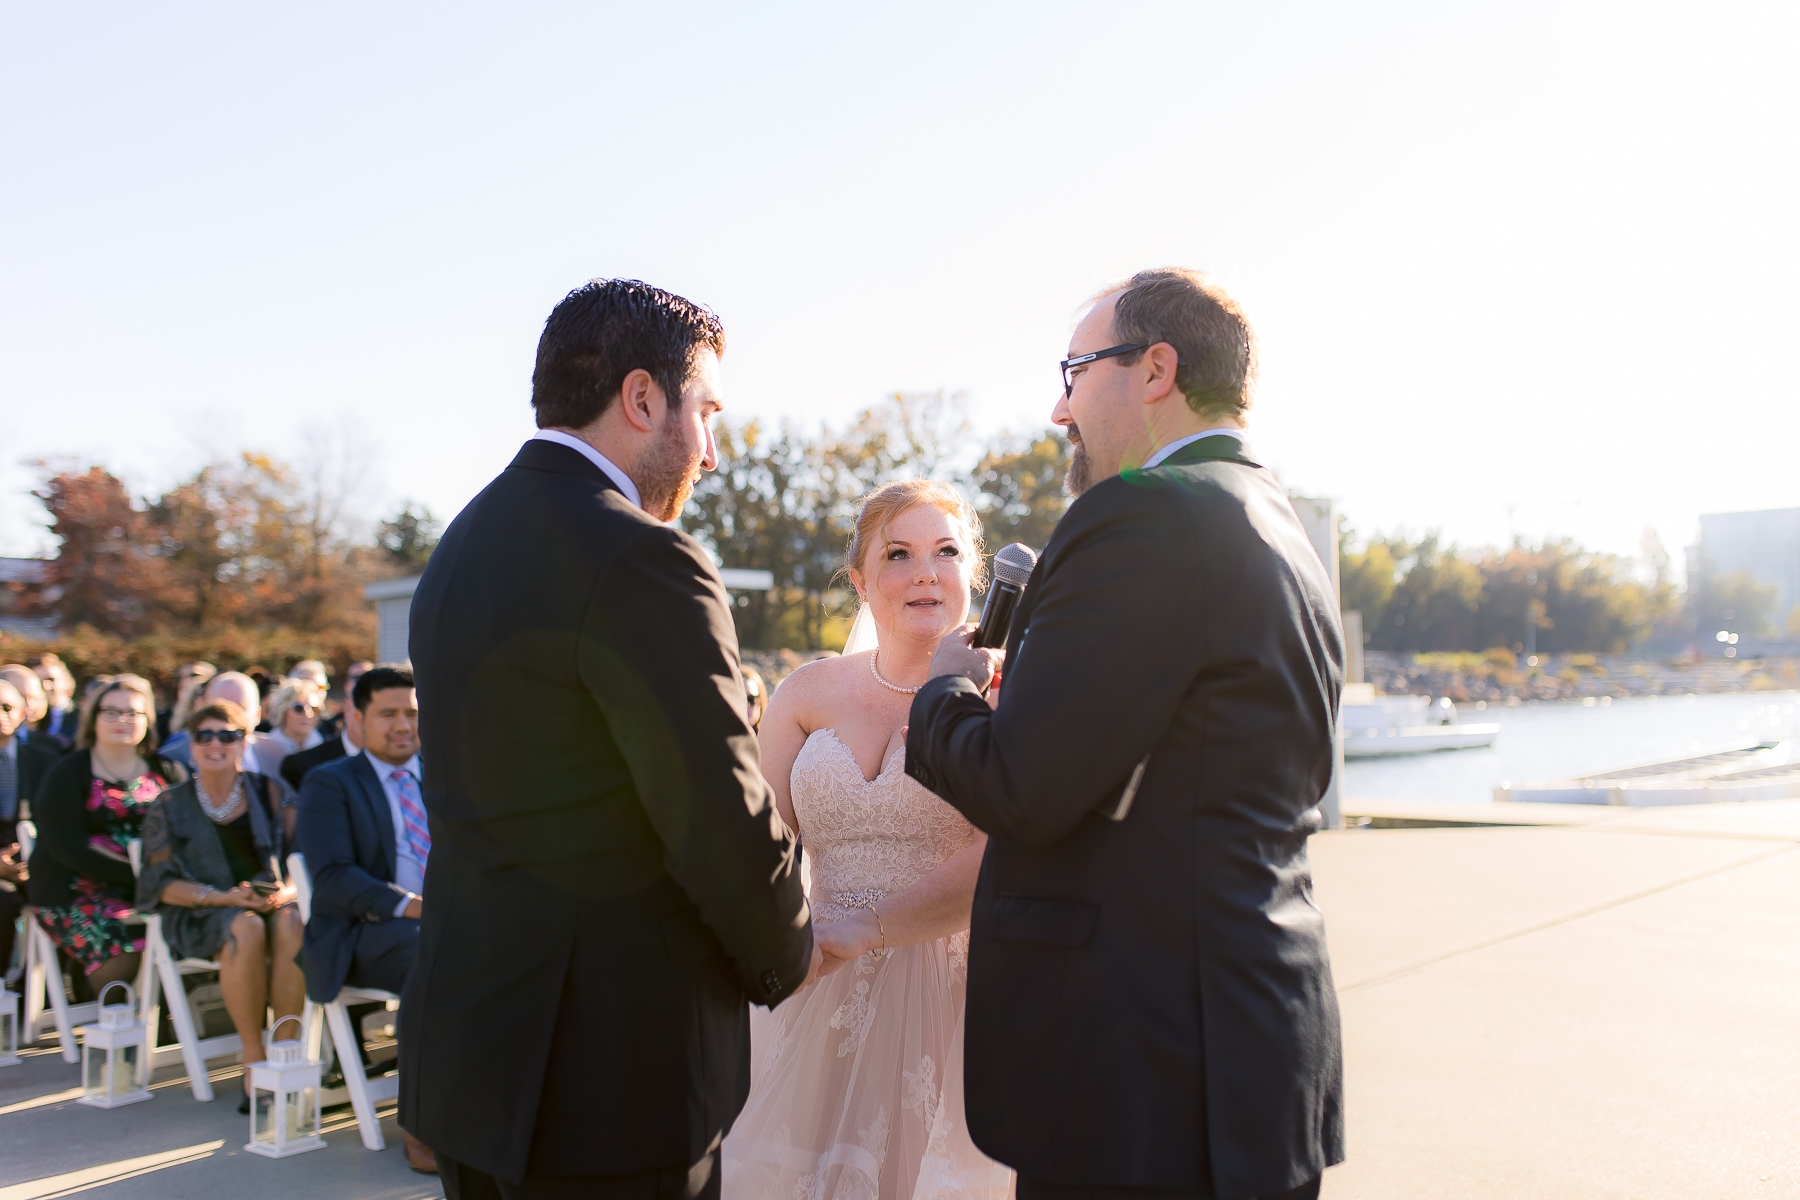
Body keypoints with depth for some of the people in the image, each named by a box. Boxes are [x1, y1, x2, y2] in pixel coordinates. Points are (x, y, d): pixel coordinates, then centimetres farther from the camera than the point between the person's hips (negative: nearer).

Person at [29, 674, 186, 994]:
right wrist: (136, 875, -17)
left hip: (148, 889, 3)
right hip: (79, 892, -3)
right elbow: (68, 847, -7)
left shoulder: (167, 773, 15)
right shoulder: (67, 774, 4)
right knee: (124, 949, -30)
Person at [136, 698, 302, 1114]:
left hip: (273, 902, 1)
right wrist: (224, 897, -15)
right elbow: (161, 883, 2)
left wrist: (285, 891, -15)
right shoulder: (170, 807, 10)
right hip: (202, 916, -1)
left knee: (292, 924, -35)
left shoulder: (270, 792, 12)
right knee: (246, 928, -36)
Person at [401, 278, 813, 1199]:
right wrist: (786, 957, 1)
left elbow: (505, 797, 10)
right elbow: (725, 822, -19)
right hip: (615, 1069, -8)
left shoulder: (459, 546, 9)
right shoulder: (641, 561, -19)